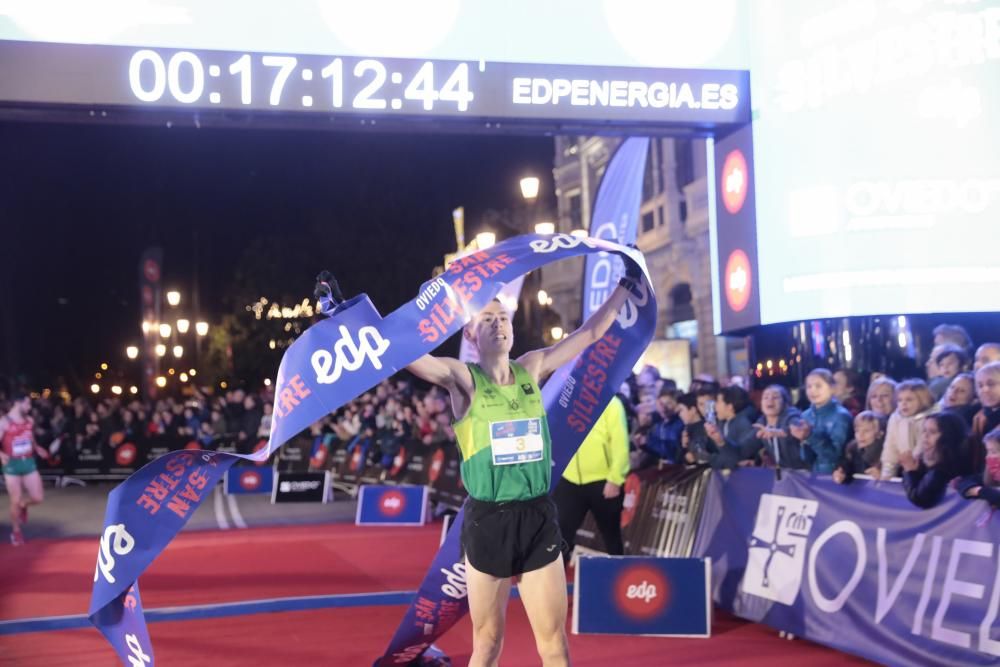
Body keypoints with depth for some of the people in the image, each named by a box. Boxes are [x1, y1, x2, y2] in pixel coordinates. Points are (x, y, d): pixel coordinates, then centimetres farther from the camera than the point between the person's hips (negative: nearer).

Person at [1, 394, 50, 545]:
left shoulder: (30, 421, 7)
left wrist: (38, 449, 7)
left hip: (29, 462, 5)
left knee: (38, 497, -1)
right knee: (15, 501, -1)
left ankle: (23, 506, 34)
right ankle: (16, 531, 19)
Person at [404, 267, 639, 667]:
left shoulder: (532, 369, 8)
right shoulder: (463, 379, -4)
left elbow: (591, 332, 16)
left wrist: (626, 284, 19)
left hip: (538, 516, 3)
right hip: (487, 519, -3)